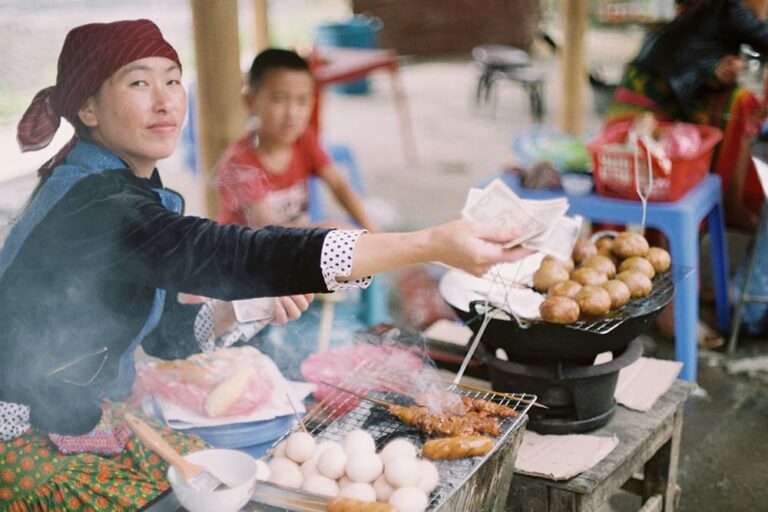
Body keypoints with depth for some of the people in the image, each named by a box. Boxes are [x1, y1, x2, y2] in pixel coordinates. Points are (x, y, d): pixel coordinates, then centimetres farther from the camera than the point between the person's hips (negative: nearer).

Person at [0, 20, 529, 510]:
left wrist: (248, 308, -7)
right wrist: (433, 244, -48)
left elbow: (159, 328, 11)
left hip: (82, 420, 8)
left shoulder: (130, 189, 4)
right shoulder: (98, 207, -27)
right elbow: (232, 255, -41)